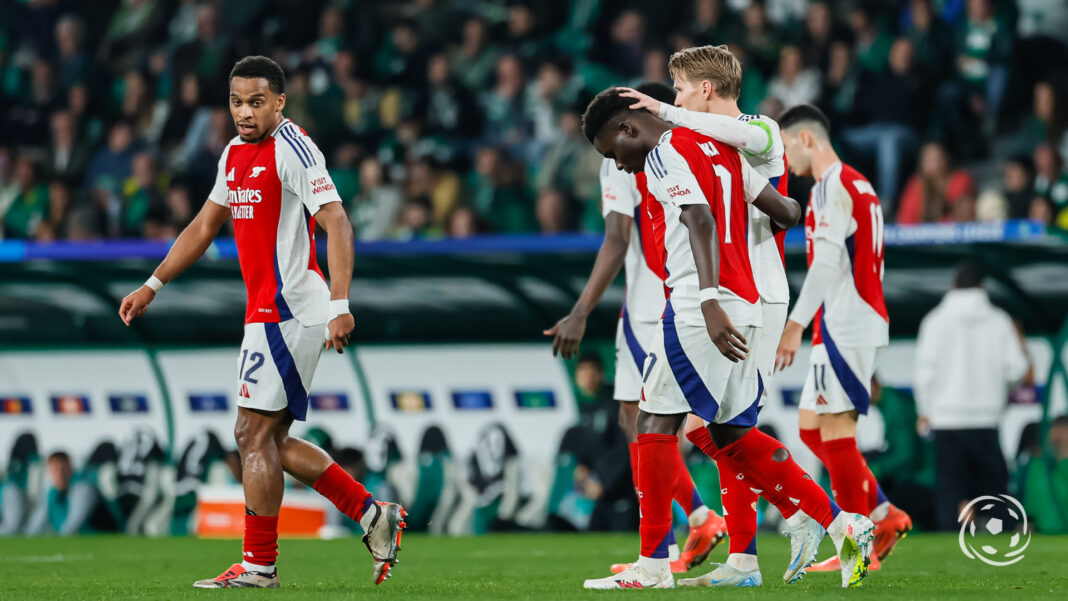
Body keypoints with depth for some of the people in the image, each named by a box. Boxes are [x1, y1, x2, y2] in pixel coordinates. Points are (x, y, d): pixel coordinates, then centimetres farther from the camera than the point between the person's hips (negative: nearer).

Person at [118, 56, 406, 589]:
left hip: (289, 312, -9)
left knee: (254, 434, -7)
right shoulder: (234, 154, 16)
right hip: (266, 311, 9)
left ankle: (259, 565, -2)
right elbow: (204, 227, 28)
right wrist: (151, 286, 27)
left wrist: (339, 304, -27)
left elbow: (336, 223, -18)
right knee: (272, 441, 10)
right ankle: (372, 515, 16)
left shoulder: (293, 149, -11)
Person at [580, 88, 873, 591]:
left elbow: (701, 222, -22)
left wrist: (709, 301, -33)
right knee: (730, 434, 12)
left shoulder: (665, 156, -7)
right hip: (743, 305, 9)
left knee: (655, 421, -3)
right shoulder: (719, 149, 20)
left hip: (700, 308, -9)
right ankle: (841, 524, 6)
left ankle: (652, 565, -2)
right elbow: (786, 211, 23)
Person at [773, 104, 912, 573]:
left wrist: (795, 324, -22)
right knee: (811, 427, 11)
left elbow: (828, 263, -20)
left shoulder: (834, 186, -11)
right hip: (847, 325, 10)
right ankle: (883, 516, 8)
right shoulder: (855, 184, 21)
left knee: (834, 427, -9)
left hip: (844, 323, -10)